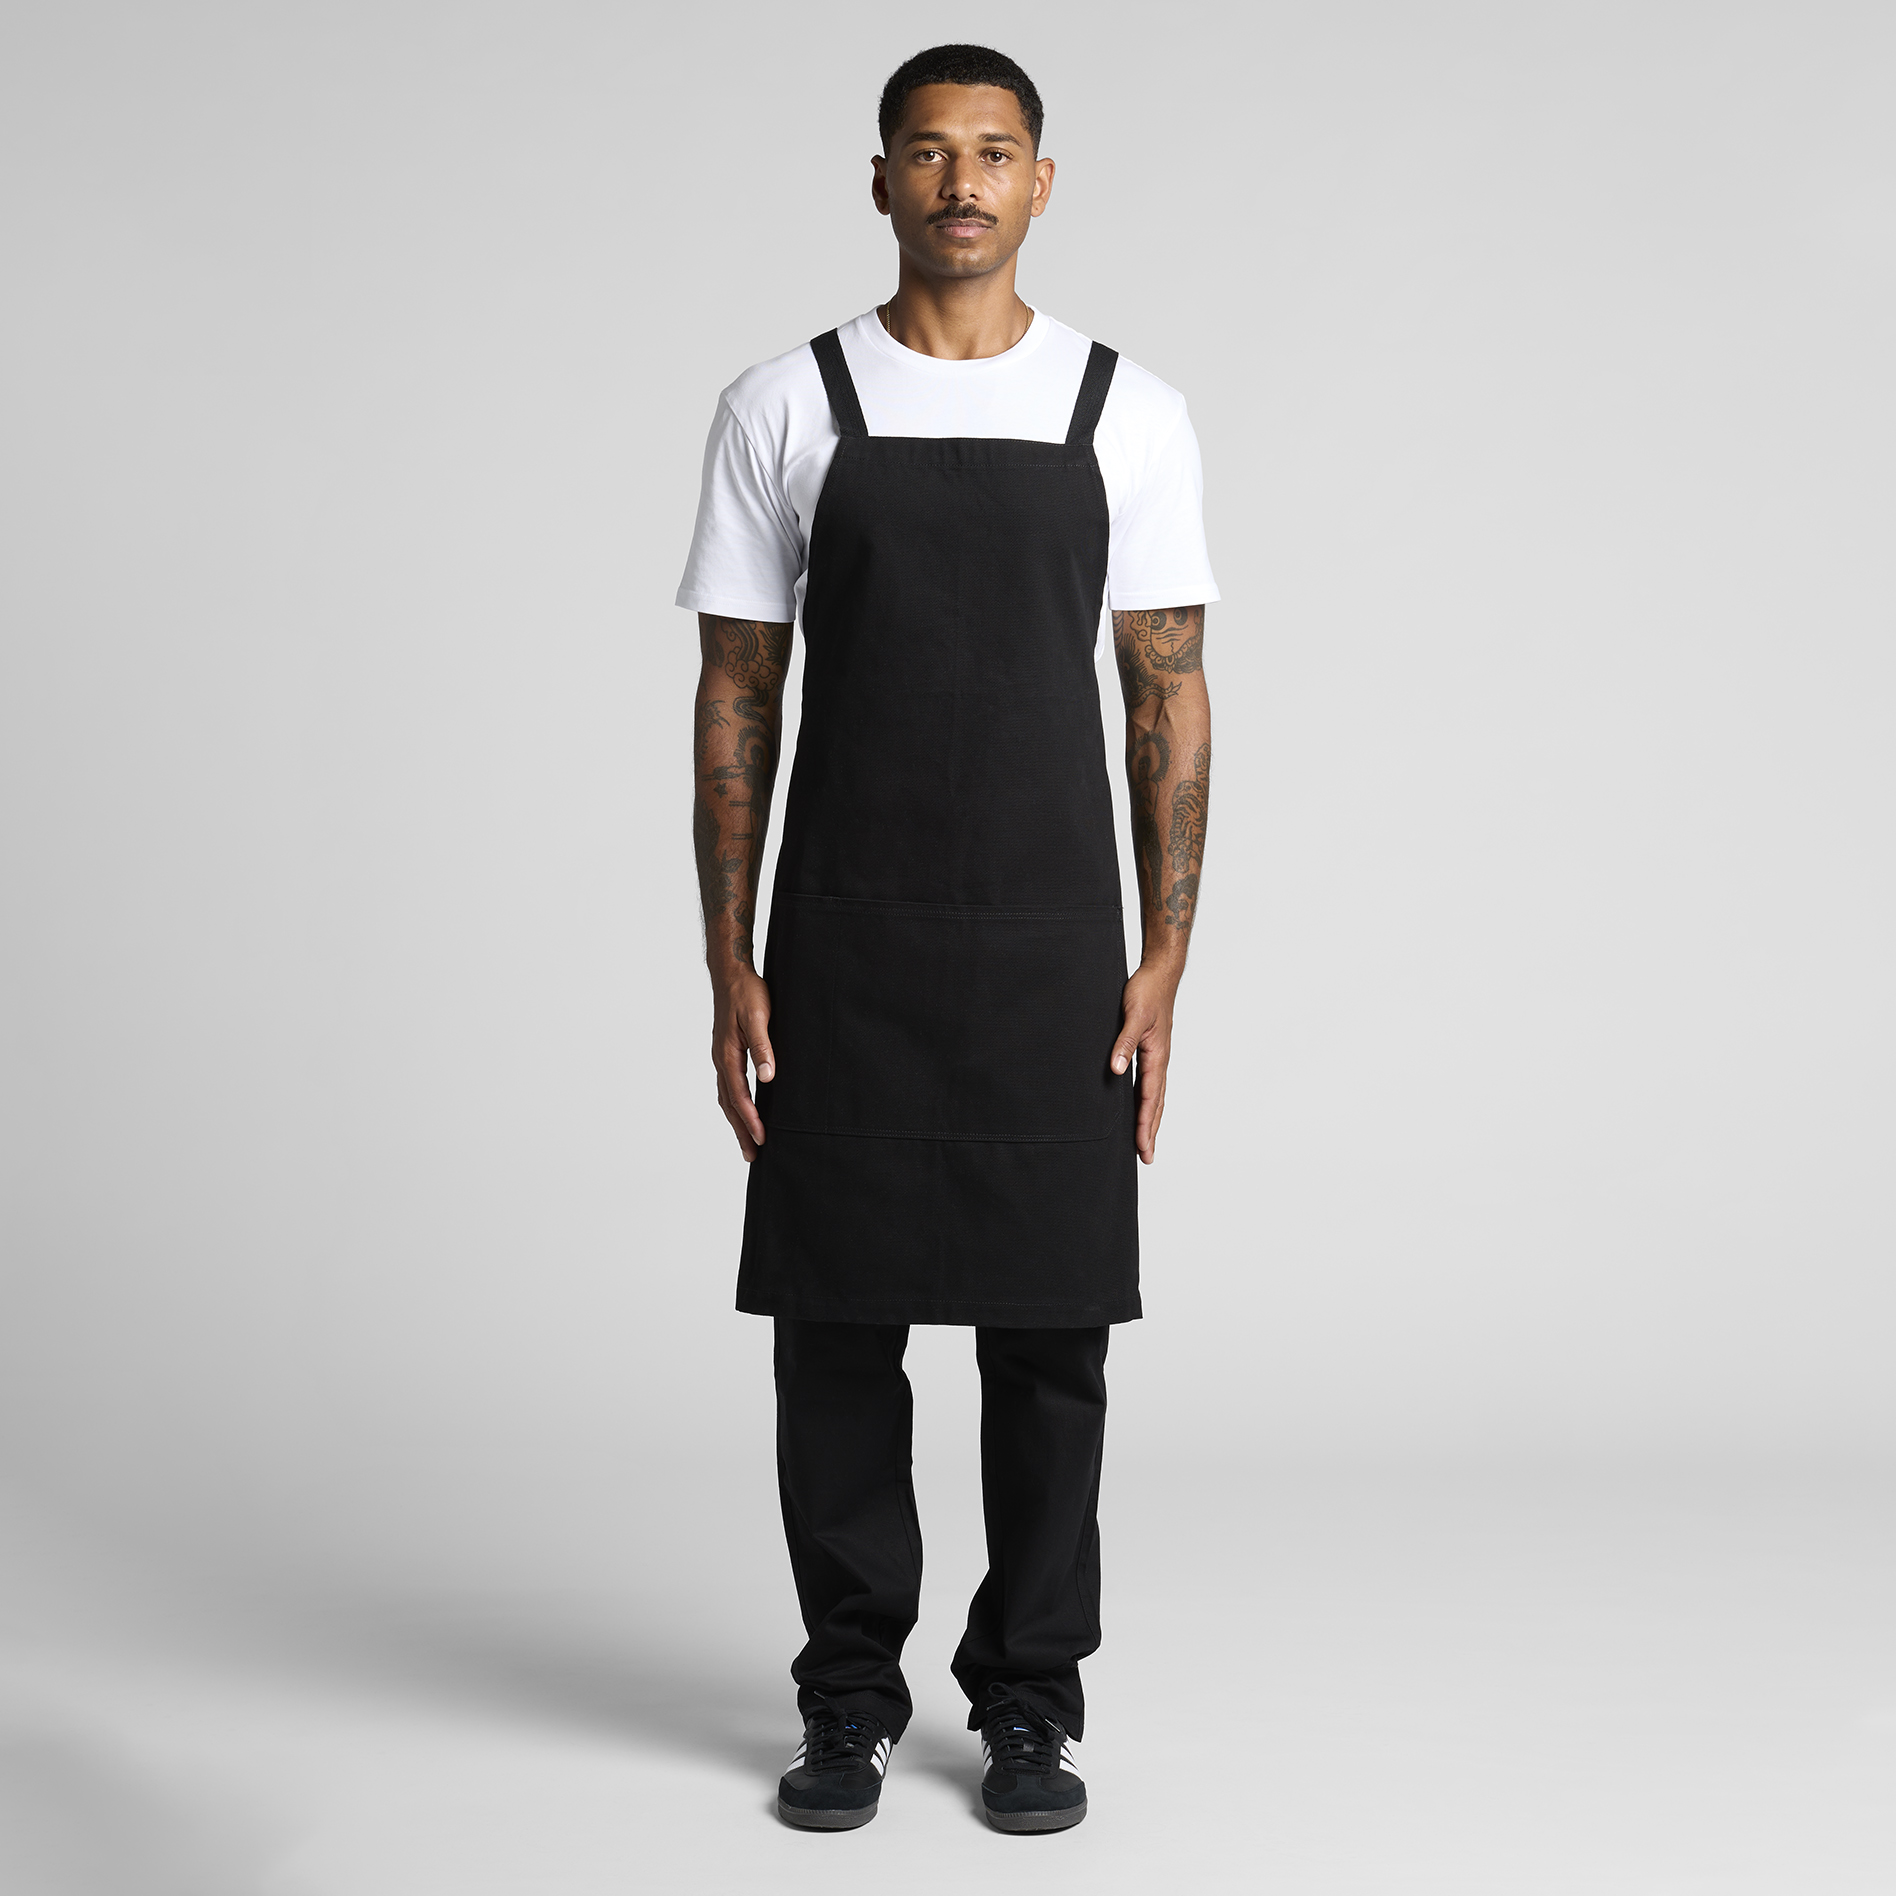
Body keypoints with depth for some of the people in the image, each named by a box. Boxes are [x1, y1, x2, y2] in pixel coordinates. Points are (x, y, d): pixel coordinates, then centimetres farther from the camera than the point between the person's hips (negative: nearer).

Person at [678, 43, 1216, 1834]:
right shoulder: (781, 410, 1)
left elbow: (1170, 702, 2)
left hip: (1053, 956, 0)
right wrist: (728, 965, -3)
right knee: (836, 1327, 6)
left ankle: (1028, 1701, 20)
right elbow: (736, 699, 2)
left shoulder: (1132, 416, 2)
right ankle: (850, 1697, 21)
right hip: (841, 959, 0)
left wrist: (1162, 966, -4)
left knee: (1049, 1334, 5)